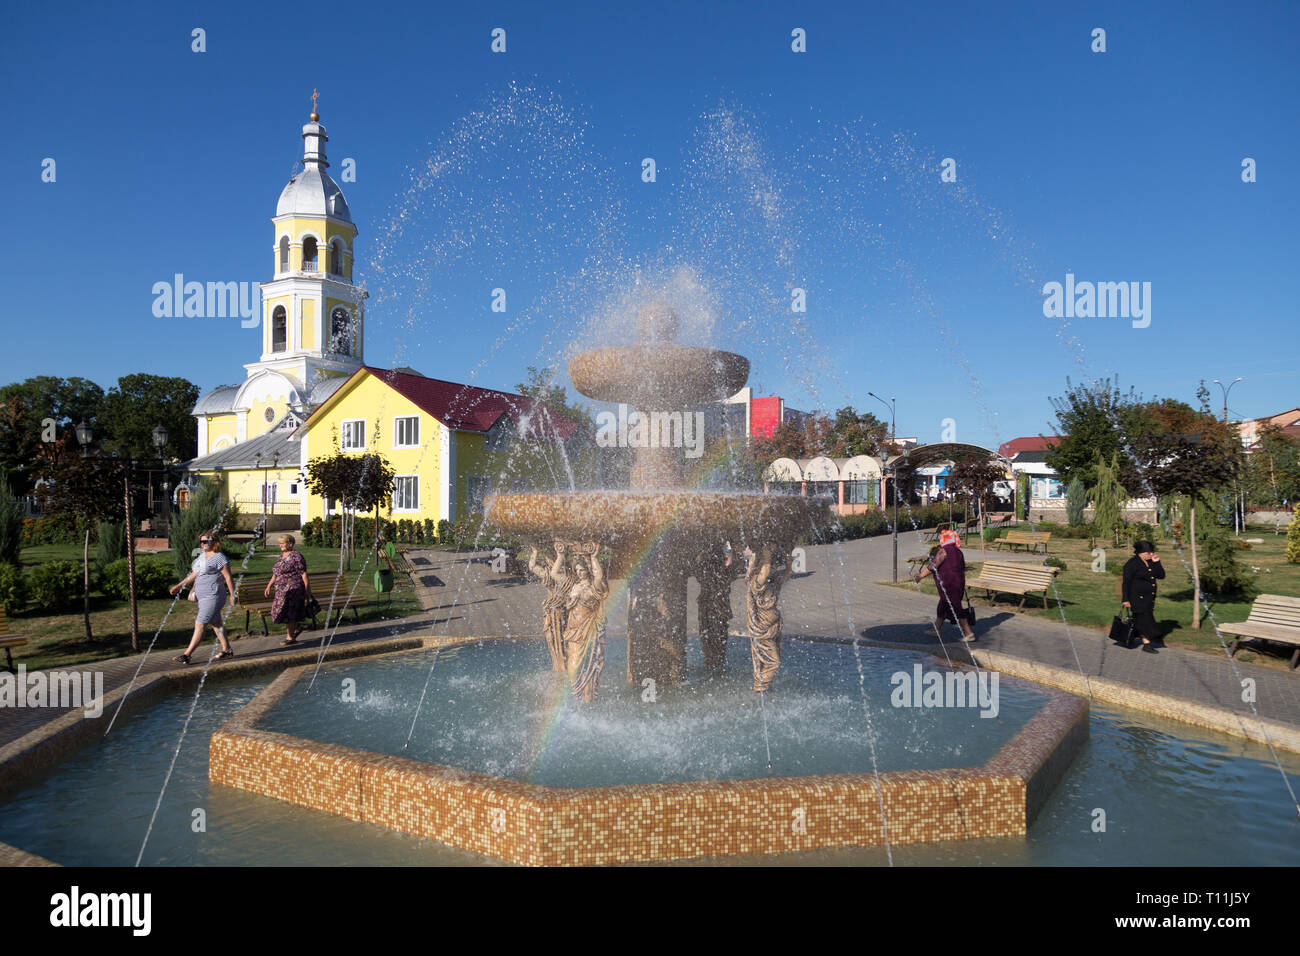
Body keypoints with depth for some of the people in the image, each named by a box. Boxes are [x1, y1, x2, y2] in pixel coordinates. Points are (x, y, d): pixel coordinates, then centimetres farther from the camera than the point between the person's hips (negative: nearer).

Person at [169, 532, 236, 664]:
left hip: (213, 597, -10)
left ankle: (186, 655, -9)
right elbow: (194, 575, 20)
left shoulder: (219, 558, -13)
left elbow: (228, 577, -13)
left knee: (199, 625, -9)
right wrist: (179, 586, 14)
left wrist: (232, 595, -14)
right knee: (216, 623, 15)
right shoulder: (202, 557, 14)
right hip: (202, 597, 10)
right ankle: (227, 650, 24)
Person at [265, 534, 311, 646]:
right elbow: (275, 574, 21)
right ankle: (297, 626, 31)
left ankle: (291, 638, 3)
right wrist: (269, 586, 13)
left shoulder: (296, 556, -11)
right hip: (282, 590, 8)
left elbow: (304, 574, -12)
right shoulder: (282, 556, 14)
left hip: (293, 588, -8)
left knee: (287, 612, -6)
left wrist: (308, 591, -14)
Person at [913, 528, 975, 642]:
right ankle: (937, 630, 30)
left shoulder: (943, 550, -14)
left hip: (948, 585, -9)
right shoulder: (958, 552, 13)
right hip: (959, 583, 9)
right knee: (942, 607, 19)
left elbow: (933, 566, -15)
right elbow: (963, 569, 19)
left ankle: (969, 633, -4)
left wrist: (920, 576, -6)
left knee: (955, 609, -5)